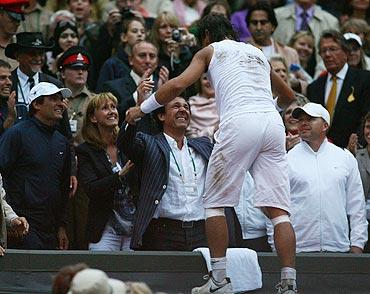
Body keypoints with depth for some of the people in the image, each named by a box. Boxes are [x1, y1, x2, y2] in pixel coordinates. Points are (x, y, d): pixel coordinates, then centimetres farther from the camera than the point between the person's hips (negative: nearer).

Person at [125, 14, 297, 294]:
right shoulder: (257, 53, 32)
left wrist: (142, 109, 15)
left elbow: (178, 84, 4)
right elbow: (288, 95, 43)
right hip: (272, 124, 4)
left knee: (215, 202, 7)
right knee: (278, 209, 1)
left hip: (239, 121, -4)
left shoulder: (210, 51, 18)